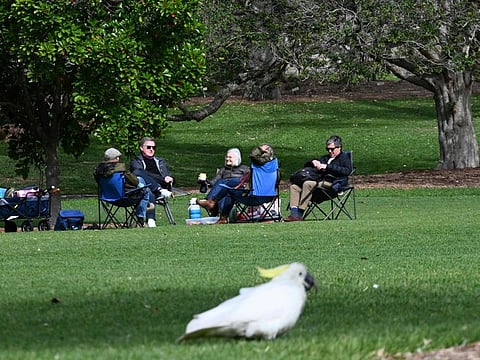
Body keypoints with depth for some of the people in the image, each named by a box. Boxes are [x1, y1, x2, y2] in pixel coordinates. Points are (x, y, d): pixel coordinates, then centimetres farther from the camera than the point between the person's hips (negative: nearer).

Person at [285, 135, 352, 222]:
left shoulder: (344, 157, 11)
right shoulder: (326, 158, 34)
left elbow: (347, 171, -11)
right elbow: (306, 165, 36)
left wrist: (327, 167, -13)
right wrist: (313, 162, 11)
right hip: (319, 181, 8)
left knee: (307, 184, -32)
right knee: (294, 186, -9)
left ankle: (299, 215, -34)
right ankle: (294, 214, -22)